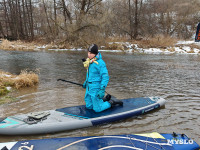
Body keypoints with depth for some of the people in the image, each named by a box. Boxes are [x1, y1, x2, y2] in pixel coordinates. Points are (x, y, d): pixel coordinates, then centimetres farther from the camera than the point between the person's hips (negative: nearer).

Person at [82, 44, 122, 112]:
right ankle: (105, 100, 32)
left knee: (97, 109, -1)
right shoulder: (89, 61, 5)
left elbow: (105, 77, -22)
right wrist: (86, 81, 28)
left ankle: (111, 103, 19)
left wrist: (102, 90, -27)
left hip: (96, 88, -8)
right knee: (89, 106, 18)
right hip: (89, 87, 9)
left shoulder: (100, 63, -21)